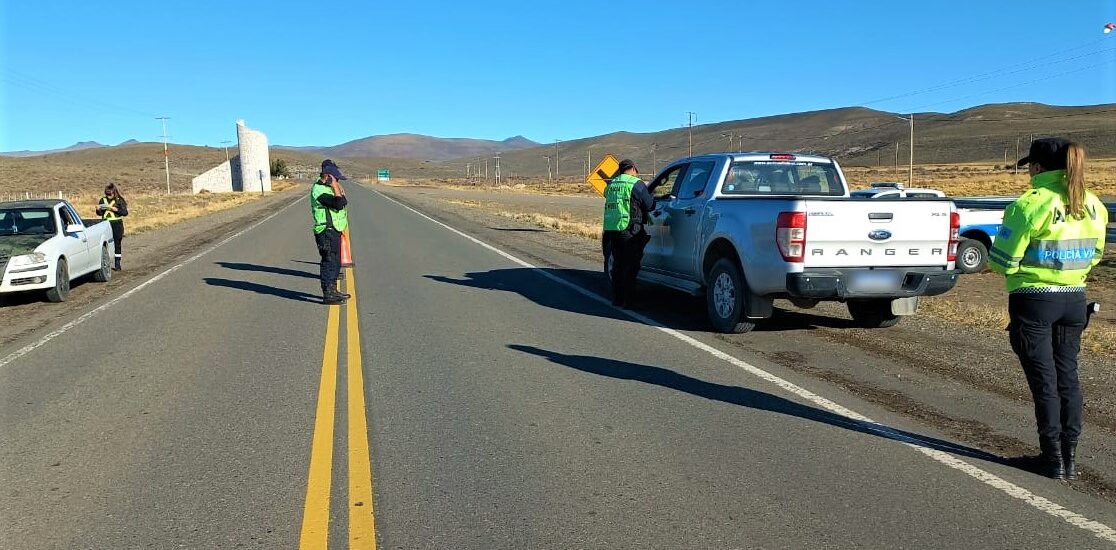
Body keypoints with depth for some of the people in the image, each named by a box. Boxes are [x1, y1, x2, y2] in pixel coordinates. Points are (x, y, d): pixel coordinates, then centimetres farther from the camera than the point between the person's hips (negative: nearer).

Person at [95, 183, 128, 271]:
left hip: (117, 225, -3)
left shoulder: (119, 200, -2)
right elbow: (99, 213, 14)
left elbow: (125, 212, -9)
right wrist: (98, 209, -7)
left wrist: (115, 209, -20)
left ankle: (117, 264, 7)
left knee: (117, 244, 1)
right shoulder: (103, 200, 9)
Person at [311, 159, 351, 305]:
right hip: (326, 231, -10)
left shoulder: (328, 188, 16)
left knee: (335, 262, 16)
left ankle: (333, 290, 26)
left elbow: (344, 202, 19)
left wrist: (338, 189, 8)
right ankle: (328, 294, -4)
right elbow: (338, 204, -25)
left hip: (334, 231, 10)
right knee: (329, 262, -8)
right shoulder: (318, 190, -16)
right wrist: (336, 187, -16)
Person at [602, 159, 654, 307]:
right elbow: (650, 206, -3)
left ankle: (616, 298, 20)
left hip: (611, 229, 6)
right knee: (630, 266, 0)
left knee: (617, 264, 16)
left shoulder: (611, 184, 15)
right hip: (629, 230, -6)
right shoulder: (637, 184, -6)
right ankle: (627, 301, 0)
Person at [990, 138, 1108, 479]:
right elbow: (1094, 255, 15)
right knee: (1067, 377, 14)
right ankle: (1069, 457, 21)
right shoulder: (1093, 205, 5)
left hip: (1034, 301, -6)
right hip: (1074, 300, 6)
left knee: (1044, 380, 3)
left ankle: (1053, 460, 11)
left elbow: (1003, 260, -15)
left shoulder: (1031, 204, -17)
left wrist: (991, 262, 6)